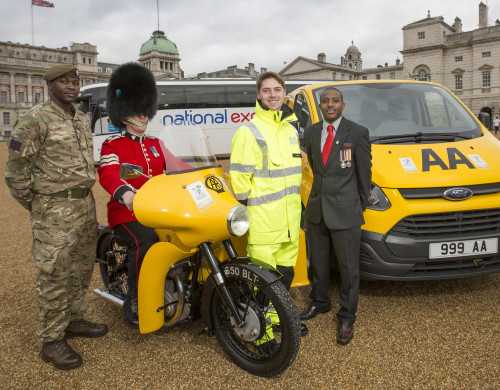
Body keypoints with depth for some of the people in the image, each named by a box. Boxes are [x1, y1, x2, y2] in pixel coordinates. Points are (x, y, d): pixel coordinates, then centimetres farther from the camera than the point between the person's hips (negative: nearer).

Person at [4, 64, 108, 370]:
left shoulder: (82, 119, 13)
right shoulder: (35, 120, -10)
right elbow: (16, 170, -9)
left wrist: (84, 194, 18)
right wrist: (36, 206, -3)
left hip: (86, 202, 8)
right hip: (54, 208, -8)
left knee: (82, 267, 17)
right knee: (54, 275, -3)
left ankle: (73, 320, 34)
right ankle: (52, 340, 9)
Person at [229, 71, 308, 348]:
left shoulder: (291, 129, 15)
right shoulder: (249, 131, -9)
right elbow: (239, 177, -11)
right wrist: (246, 210, -11)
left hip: (290, 218, 7)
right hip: (262, 219, -7)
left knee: (286, 269, 18)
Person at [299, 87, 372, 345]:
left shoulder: (357, 133, -8)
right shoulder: (311, 132, 6)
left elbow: (364, 173, -1)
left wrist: (360, 205, 5)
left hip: (345, 211, -5)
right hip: (316, 208, 5)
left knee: (348, 268, 4)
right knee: (318, 261, 19)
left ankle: (347, 318, 19)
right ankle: (320, 302, 39)